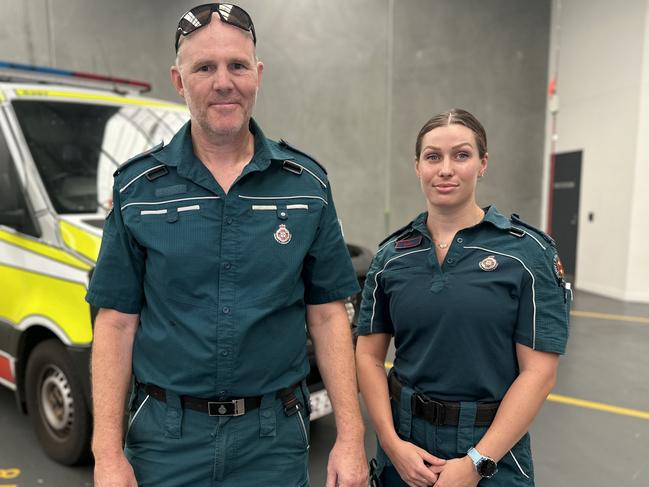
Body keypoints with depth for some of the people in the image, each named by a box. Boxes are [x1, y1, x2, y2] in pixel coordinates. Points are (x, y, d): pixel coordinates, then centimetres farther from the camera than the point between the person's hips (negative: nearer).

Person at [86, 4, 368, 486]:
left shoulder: (307, 183, -4)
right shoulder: (138, 188, -4)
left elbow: (327, 315, -3)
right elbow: (117, 323, -2)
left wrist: (350, 438, -5)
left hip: (275, 436, 1)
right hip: (165, 436, 0)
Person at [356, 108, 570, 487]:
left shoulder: (528, 252, -10)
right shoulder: (391, 255, -2)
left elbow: (539, 371, -11)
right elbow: (369, 355, 0)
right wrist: (392, 443, -10)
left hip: (492, 447, -2)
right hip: (405, 443, 3)